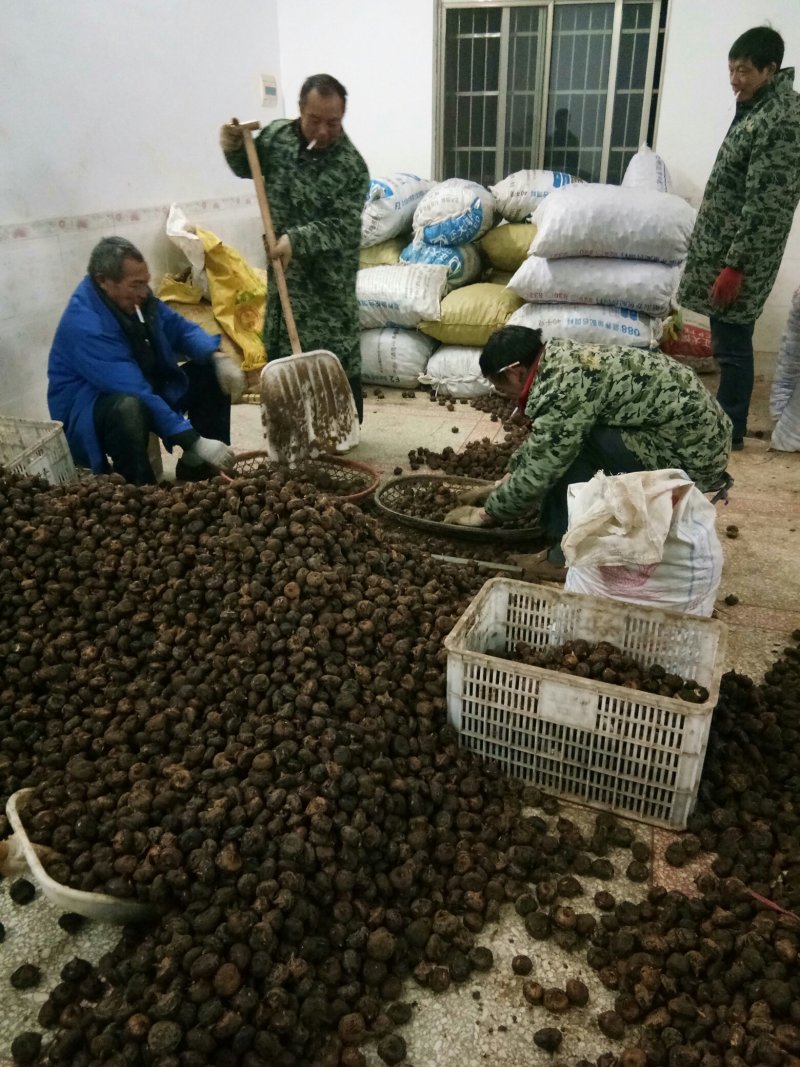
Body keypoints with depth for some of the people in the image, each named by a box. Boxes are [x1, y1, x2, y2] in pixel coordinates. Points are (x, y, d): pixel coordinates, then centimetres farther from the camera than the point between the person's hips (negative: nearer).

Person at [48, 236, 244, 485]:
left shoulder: (134, 297, -6)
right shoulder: (85, 325, -30)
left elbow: (180, 328, 7)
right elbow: (135, 392, -37)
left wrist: (219, 357, -14)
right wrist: (194, 441, -40)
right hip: (90, 412, -9)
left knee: (212, 372, 2)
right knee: (129, 407, -42)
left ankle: (199, 467, 2)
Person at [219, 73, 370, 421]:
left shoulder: (351, 166, -18)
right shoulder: (277, 134, -2)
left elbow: (342, 227, -22)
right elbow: (248, 168, 14)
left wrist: (296, 240, -33)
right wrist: (233, 148, -7)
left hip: (328, 276, -5)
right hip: (284, 269, 6)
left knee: (337, 357, 0)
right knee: (281, 351, 15)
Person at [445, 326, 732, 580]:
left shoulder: (565, 386, -23)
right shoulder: (564, 359, 6)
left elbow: (537, 472, -18)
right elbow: (539, 439, 21)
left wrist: (487, 513, -4)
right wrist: (502, 484, 24)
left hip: (692, 456, -10)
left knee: (570, 447, -18)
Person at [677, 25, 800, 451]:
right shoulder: (757, 105, 13)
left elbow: (765, 206, -23)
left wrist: (735, 266, -23)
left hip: (740, 254, -10)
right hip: (722, 244, 10)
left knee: (732, 345, -1)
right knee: (727, 342, 16)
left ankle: (729, 432, 10)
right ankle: (723, 418, 27)